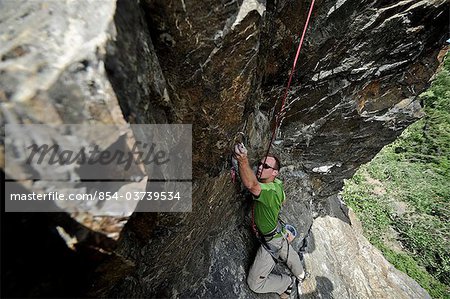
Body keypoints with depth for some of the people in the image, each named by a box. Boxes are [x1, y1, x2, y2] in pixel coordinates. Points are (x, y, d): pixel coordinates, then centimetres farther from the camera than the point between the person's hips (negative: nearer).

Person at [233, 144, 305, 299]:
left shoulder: (270, 191, -41)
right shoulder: (277, 183, -13)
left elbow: (251, 185, -61)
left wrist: (243, 161, -77)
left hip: (272, 241, -9)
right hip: (279, 231, 9)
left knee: (254, 283, 5)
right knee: (288, 253, 39)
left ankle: (288, 283, 24)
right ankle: (300, 274, 69)